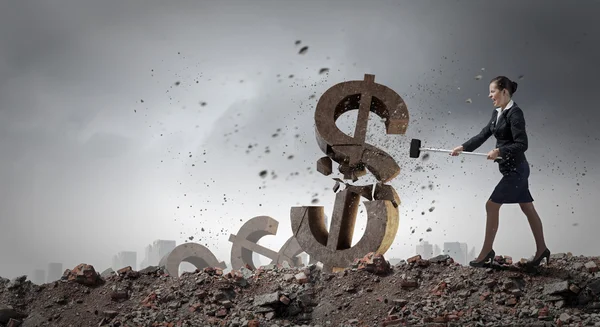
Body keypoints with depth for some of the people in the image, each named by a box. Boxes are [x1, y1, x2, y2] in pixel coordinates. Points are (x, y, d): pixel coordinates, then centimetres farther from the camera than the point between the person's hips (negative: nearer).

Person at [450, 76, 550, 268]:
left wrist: (499, 151, -28)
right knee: (528, 208, 13)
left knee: (492, 206, -5)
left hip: (515, 169, -9)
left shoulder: (515, 113, -16)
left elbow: (522, 144, -21)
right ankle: (542, 250, 21)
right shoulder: (498, 113, 10)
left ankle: (487, 251, 4)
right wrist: (463, 147, 4)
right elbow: (483, 135, 12)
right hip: (512, 169, 9)